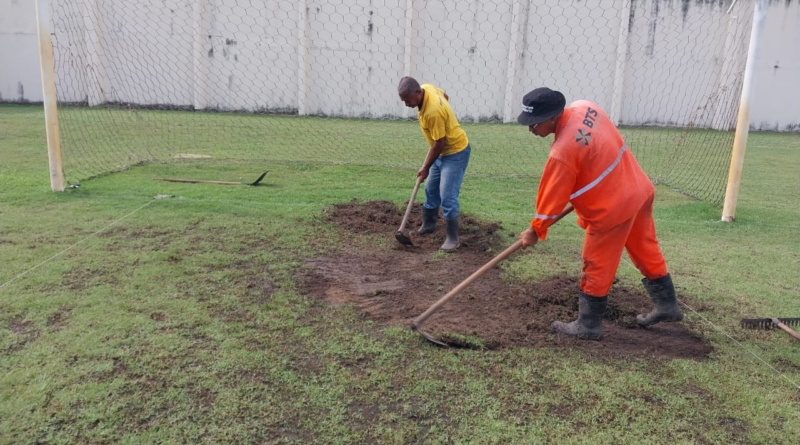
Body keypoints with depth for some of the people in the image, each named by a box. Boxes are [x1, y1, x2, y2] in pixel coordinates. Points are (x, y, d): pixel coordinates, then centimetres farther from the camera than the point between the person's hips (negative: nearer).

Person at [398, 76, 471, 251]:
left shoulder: (433, 112, -34)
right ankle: (428, 224, 36)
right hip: (443, 151, 10)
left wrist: (425, 168, -13)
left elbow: (439, 143, -25)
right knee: (431, 190, 19)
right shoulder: (426, 87, -8)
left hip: (456, 152, -10)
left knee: (447, 196, -12)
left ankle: (453, 238, -1)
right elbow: (445, 95, 13)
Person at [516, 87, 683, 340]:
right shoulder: (585, 107, -4)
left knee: (597, 267, 6)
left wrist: (535, 230, -3)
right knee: (647, 251, 23)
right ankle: (667, 306, 40)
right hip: (640, 188, 9)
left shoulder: (562, 152, -26)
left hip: (612, 208, -9)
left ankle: (588, 325, 20)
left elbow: (552, 196, -16)